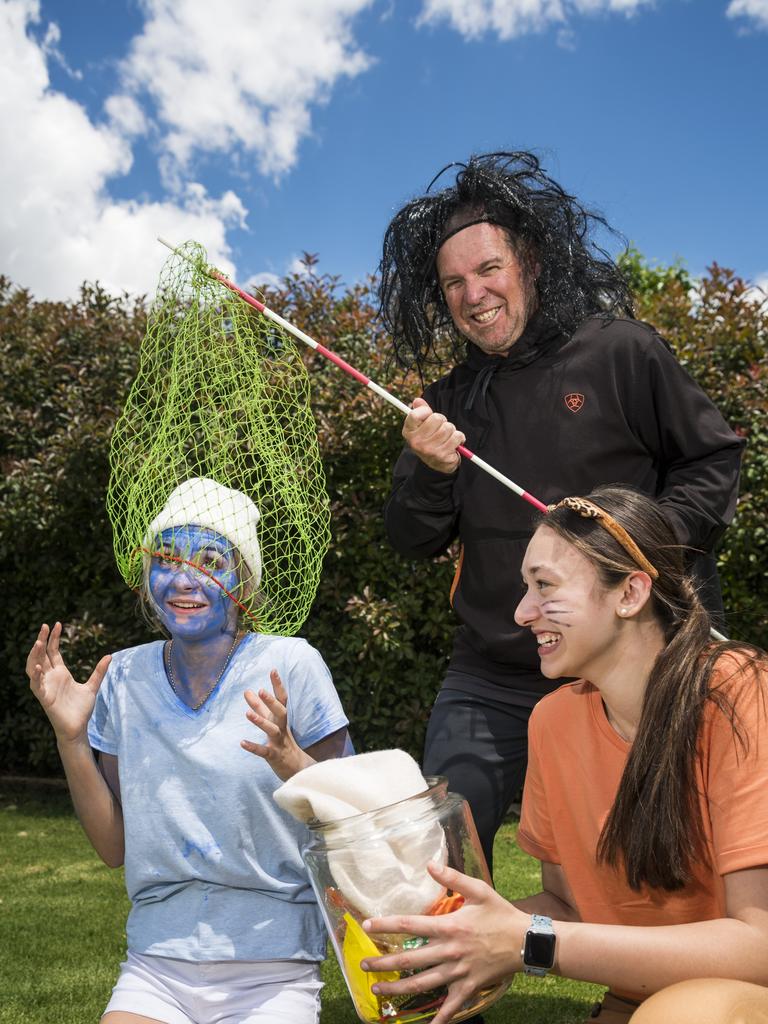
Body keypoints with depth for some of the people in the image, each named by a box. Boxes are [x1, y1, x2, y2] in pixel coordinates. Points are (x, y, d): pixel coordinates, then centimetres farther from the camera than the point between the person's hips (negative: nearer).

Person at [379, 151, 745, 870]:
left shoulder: (621, 352, -4)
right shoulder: (450, 402, 7)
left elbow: (714, 460, 0)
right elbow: (412, 544, 8)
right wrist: (432, 473, -11)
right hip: (490, 679, 3)